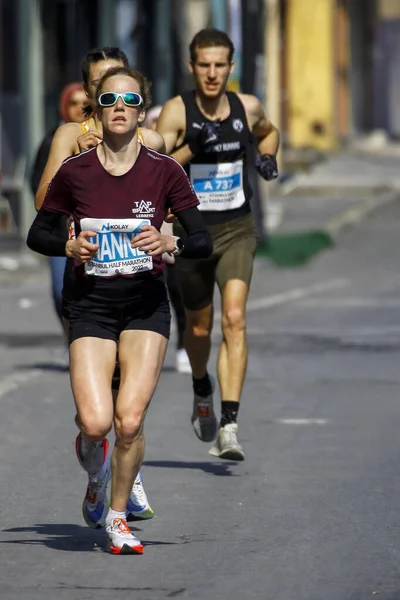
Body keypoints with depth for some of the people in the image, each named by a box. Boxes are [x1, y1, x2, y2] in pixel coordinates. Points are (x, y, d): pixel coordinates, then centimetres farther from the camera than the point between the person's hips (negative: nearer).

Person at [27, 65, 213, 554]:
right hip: (92, 305, 0)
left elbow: (204, 242, -3)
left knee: (130, 421, -12)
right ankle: (92, 443, 23)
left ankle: (117, 515, 10)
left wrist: (170, 243, -24)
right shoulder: (75, 172, -2)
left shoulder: (164, 171, -3)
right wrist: (70, 246, -11)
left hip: (146, 304, 0)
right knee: (96, 423, -16)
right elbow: (37, 234, 9)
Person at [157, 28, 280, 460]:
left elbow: (268, 132, 25)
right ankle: (202, 393, 47)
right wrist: (191, 149, -30)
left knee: (234, 319, -18)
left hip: (237, 230, 1)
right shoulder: (177, 111, -9)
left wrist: (268, 157, 5)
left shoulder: (247, 108, 0)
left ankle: (229, 426, -24)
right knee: (199, 327, 14)